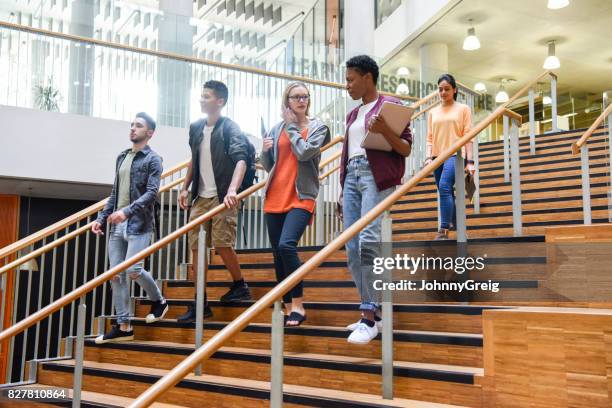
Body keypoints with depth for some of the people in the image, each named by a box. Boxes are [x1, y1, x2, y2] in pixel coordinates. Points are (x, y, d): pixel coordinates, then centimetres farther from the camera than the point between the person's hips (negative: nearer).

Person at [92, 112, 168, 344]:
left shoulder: (153, 159, -2)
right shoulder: (122, 157, 17)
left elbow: (152, 192, -14)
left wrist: (127, 211, -26)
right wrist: (101, 218, 12)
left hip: (138, 224, -6)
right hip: (117, 224, 7)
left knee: (132, 270, -15)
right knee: (116, 275, 2)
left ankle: (159, 301, 14)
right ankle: (123, 327, 9)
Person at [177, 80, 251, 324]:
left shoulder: (229, 127, -7)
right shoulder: (195, 128, 12)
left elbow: (241, 159, -21)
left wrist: (232, 189, -35)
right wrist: (185, 188, 19)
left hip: (222, 196, -6)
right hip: (201, 197, 6)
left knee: (222, 244, -13)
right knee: (196, 247, 3)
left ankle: (240, 287, 13)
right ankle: (200, 303, 11)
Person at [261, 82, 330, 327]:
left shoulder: (318, 127, 5)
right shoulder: (277, 129, 14)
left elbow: (304, 152, -13)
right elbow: (268, 166, 17)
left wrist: (292, 125, -2)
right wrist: (265, 151, -3)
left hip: (301, 197, -5)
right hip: (275, 197, 5)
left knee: (286, 245, -24)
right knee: (278, 254, 4)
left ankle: (298, 305, -14)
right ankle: (287, 308, 15)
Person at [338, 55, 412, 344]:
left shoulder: (390, 105, 3)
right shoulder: (352, 115, 24)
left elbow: (406, 149, -3)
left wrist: (384, 130, -20)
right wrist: (342, 192, 20)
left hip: (377, 175, -7)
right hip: (352, 177, 8)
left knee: (368, 240, -21)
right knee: (352, 247, -1)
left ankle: (369, 318, -18)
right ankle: (372, 310, 7)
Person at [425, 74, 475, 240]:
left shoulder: (463, 109, 7)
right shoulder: (433, 112, 16)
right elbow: (430, 137, 12)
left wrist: (470, 161, -6)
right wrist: (429, 157, -4)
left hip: (455, 154, -5)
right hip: (438, 157, 5)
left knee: (444, 187, -24)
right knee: (447, 194, 7)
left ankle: (443, 231, -26)